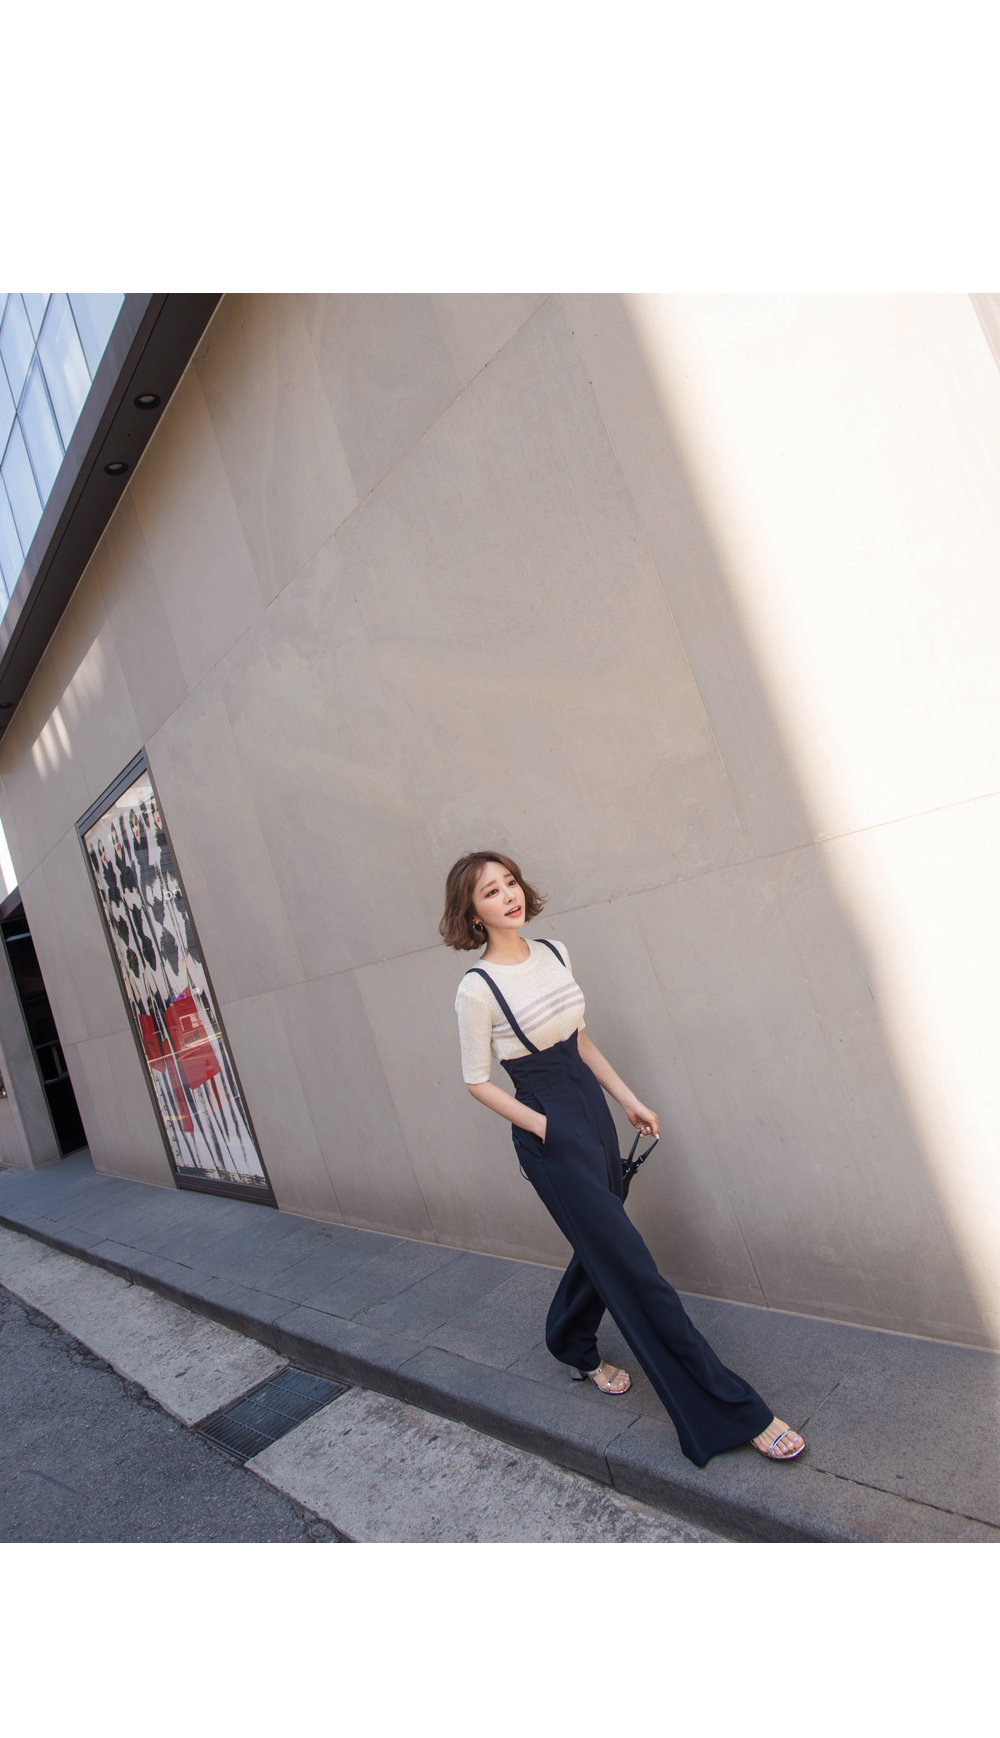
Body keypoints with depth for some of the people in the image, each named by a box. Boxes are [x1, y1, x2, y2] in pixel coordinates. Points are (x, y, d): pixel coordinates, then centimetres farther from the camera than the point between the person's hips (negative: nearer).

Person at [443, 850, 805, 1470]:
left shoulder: (554, 952, 4)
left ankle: (574, 1348, 47)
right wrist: (545, 1128, -11)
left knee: (602, 1249, 18)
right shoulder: (478, 989, -16)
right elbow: (478, 1080, -8)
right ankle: (735, 1413, 1)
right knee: (632, 1267, -5)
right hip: (548, 1131, -7)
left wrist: (629, 1100, 13)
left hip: (592, 1107, 7)